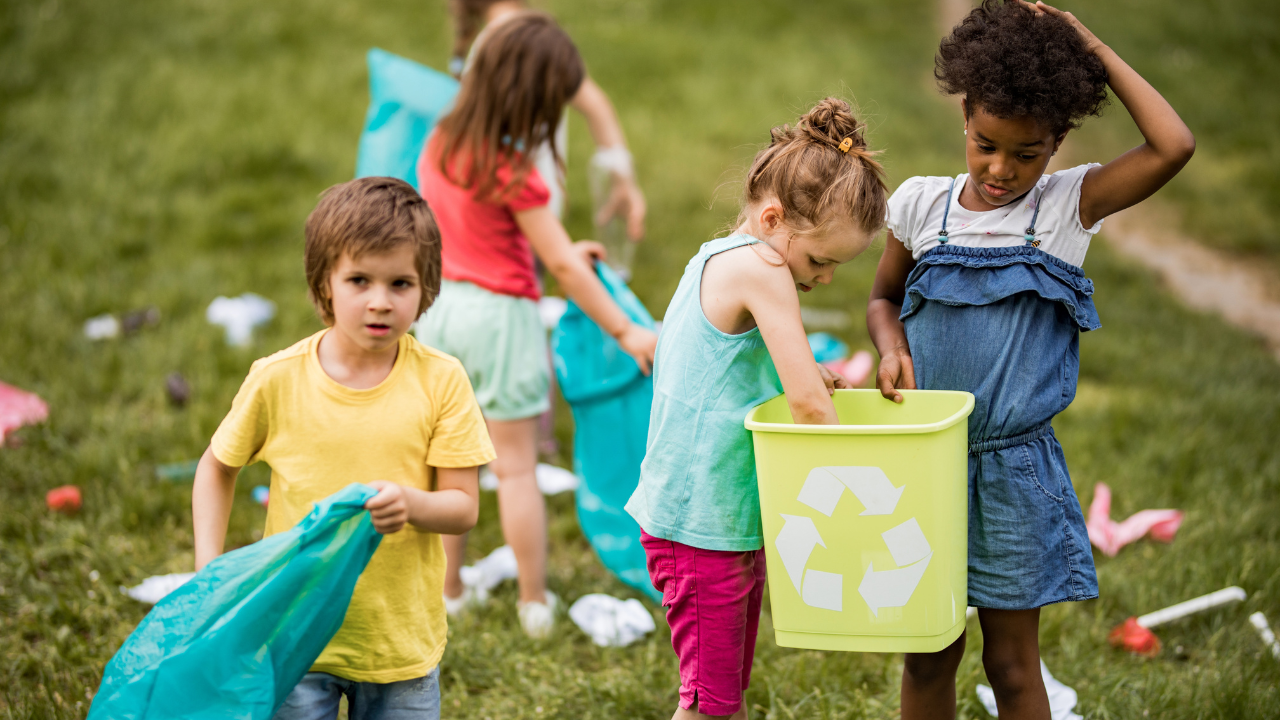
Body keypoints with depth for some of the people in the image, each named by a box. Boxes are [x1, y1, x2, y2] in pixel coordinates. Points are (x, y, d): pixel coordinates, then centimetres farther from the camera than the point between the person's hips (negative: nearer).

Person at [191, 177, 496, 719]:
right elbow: (217, 468, 7)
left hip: (403, 643, 1)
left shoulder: (440, 380, -8)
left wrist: (410, 503, -27)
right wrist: (208, 572, -2)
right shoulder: (279, 379, -9)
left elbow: (464, 507, -7)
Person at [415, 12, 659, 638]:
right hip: (498, 314, -6)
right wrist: (624, 332, -9)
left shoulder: (439, 146, 3)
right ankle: (535, 604, 11)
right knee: (516, 468, 4)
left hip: (440, 307, 6)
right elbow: (562, 267, -16)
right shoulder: (511, 173, -19)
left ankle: (449, 591, 24)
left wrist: (559, 250, 17)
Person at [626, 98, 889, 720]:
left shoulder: (715, 261, 11)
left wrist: (804, 381, 10)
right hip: (700, 526, -10)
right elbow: (806, 403, -21)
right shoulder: (758, 269, -18)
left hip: (737, 522, 10)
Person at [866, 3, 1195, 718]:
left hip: (1014, 468, -2)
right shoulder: (921, 203, 1)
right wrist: (893, 348, -6)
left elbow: (1174, 147, -18)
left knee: (1012, 663, 7)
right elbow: (883, 297, 16)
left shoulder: (1069, 204, -5)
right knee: (927, 657, 11)